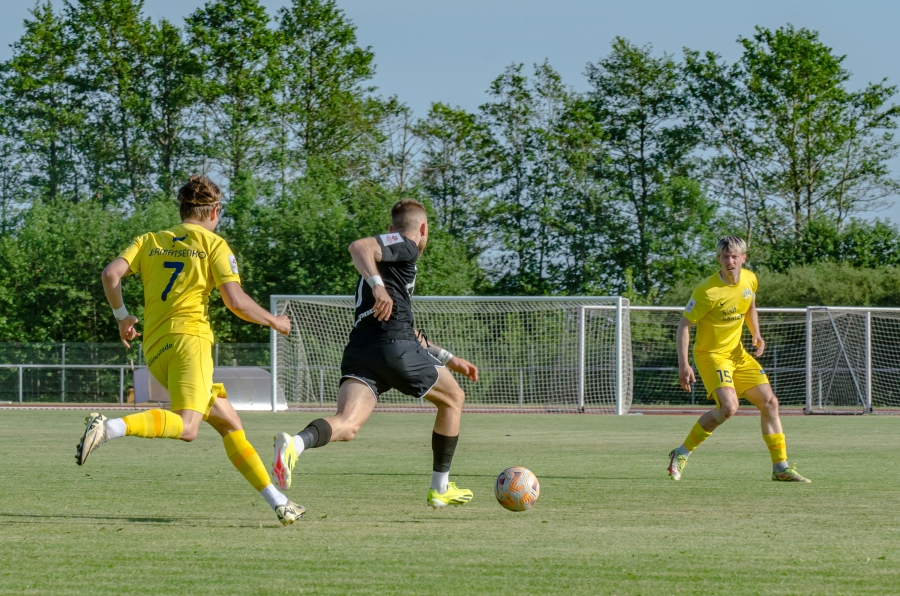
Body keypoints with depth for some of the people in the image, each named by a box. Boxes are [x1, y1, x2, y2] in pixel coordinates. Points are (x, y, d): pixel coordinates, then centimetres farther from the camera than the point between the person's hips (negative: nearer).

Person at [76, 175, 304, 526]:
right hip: (189, 338, -7)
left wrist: (122, 316, 16)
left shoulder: (150, 241, 18)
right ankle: (109, 427, -44)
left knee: (228, 423, 14)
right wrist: (274, 322, 10)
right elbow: (235, 301, -6)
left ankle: (277, 501, 14)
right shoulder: (213, 245, 5)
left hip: (154, 348, 7)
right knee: (186, 427, -24)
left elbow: (111, 273, 2)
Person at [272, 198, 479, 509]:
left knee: (347, 425, -17)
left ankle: (295, 443, -50)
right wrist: (378, 285, -26)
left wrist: (449, 359, 45)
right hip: (395, 348, -7)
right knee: (453, 398, 19)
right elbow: (359, 247, -14)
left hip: (358, 352, 7)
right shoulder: (405, 247, 8)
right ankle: (440, 488, 24)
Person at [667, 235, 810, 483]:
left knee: (769, 402, 3)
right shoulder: (708, 291, -22)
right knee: (729, 407, -26)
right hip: (710, 353, -7)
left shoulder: (750, 280, -2)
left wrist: (756, 334, 2)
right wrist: (683, 365, -26)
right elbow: (684, 325, -18)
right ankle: (681, 454, -10)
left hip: (737, 353, 7)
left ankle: (781, 467, 12)